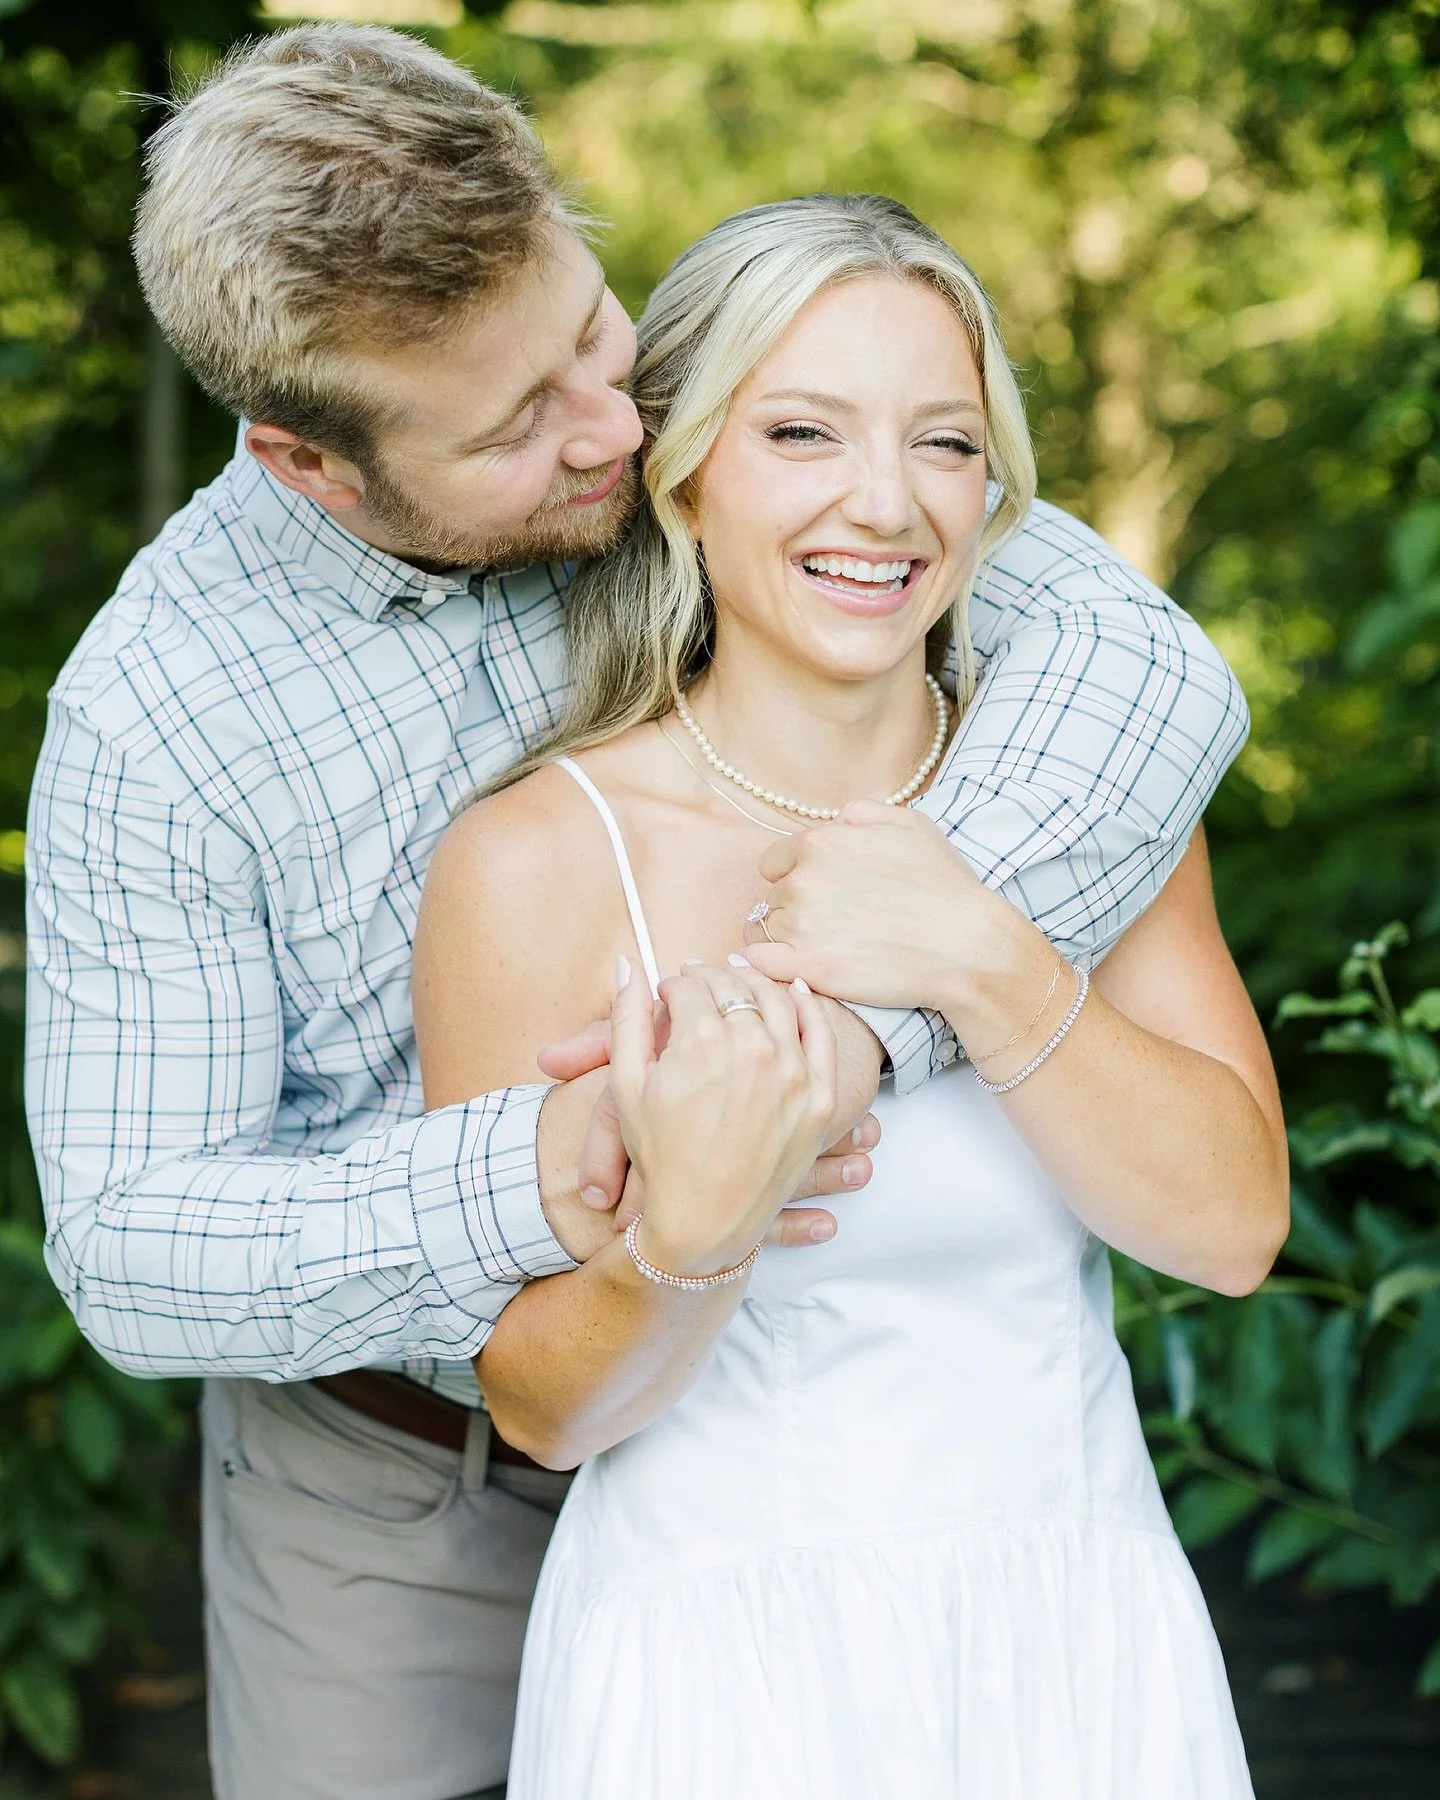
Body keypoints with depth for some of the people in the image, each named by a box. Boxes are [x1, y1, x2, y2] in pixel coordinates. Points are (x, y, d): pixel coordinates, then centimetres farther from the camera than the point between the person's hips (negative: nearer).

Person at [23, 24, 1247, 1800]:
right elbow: (130, 1248, -18)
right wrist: (528, 1182, -36)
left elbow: (1139, 656, -24)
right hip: (400, 1497, -2)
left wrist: (862, 1005, -40)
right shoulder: (151, 717, -19)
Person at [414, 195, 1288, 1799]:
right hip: (722, 1658, -3)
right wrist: (692, 1227, -29)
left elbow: (1233, 1223, -10)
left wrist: (984, 964, -22)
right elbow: (545, 1409, -10)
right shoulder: (531, 863, -15)